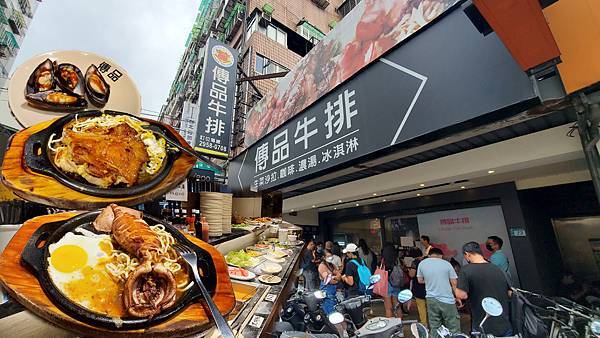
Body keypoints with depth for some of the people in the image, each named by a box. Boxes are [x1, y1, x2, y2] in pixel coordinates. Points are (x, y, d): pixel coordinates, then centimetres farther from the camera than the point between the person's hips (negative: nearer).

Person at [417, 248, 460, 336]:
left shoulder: (422, 263, 2)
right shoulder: (446, 263, -3)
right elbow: (454, 283, -1)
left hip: (431, 299, 2)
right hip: (447, 299, -2)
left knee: (434, 328, 10)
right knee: (454, 329, 9)